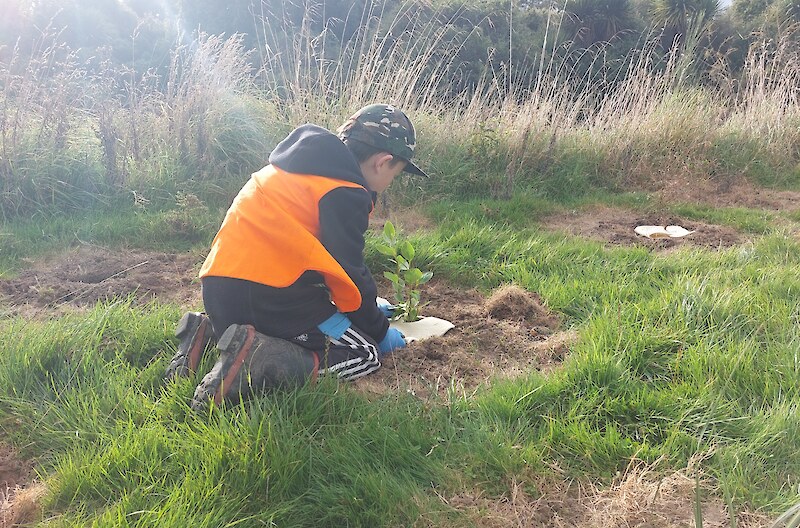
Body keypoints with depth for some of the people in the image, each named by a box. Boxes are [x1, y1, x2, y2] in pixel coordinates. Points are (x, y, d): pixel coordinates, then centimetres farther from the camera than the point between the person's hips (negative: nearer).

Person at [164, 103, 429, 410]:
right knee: (365, 356, -4)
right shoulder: (344, 194, -10)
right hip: (266, 296, -10)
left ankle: (207, 331, 11)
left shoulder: (307, 162, 19)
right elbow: (349, 272, -7)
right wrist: (379, 330, 10)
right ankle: (254, 357, -22)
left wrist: (369, 307, 32)